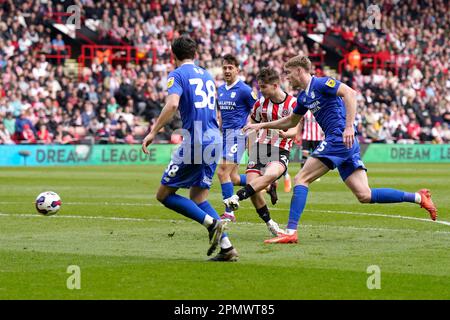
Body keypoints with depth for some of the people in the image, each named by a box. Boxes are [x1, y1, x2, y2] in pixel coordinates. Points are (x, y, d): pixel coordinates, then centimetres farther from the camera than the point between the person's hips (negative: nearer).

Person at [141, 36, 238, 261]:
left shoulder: (177, 75, -3)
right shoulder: (207, 75, 20)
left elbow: (173, 104, -20)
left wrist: (153, 132, -16)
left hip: (194, 142, -7)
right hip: (214, 140, 7)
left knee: (164, 194, 2)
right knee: (197, 198, 15)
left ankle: (212, 223, -14)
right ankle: (227, 247, 1)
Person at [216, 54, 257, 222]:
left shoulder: (244, 90, -9)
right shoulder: (220, 90, 14)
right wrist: (219, 130, 18)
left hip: (237, 134, -8)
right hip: (225, 135, 8)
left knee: (223, 172, -14)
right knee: (233, 178, 8)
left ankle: (229, 213, -10)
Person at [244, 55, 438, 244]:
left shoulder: (320, 83, -5)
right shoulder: (303, 97, 23)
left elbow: (349, 93, -18)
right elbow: (290, 122, 37)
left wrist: (349, 127, -26)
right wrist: (262, 125, 31)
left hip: (340, 138, -9)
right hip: (347, 144, 9)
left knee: (301, 179, -10)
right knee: (365, 196, 0)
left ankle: (290, 231, -15)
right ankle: (418, 197, 3)